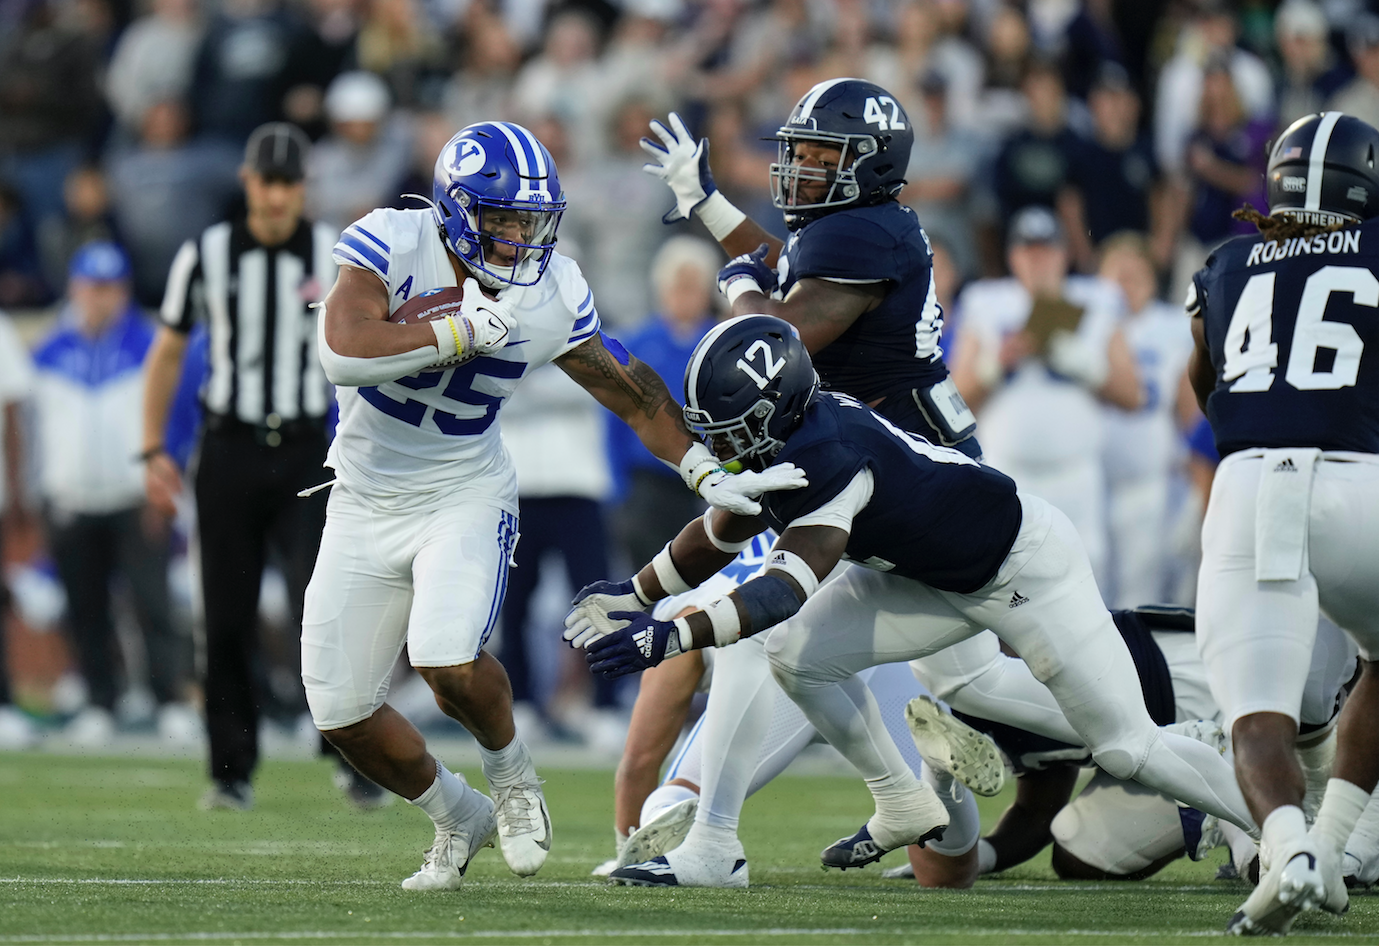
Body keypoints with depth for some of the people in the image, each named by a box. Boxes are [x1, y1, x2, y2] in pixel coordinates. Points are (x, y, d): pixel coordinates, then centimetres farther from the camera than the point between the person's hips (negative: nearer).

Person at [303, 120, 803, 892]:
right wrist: (469, 331, -30)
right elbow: (346, 354, -35)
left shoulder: (553, 294, -10)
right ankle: (457, 816, 28)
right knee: (343, 711, 1)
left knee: (449, 661, -28)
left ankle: (511, 770, 6)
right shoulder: (393, 244, -20)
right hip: (368, 503, 1)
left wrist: (710, 476, 1)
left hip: (465, 498, -1)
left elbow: (631, 391, 6)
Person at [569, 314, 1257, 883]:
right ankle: (905, 808, 12)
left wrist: (672, 635, -49)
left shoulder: (829, 455, -35)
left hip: (1028, 567, -9)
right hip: (937, 578, 9)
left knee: (1126, 750, -4)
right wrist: (631, 595, 10)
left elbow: (787, 589, -43)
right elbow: (718, 535, 11)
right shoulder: (778, 444, -7)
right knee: (799, 655, -3)